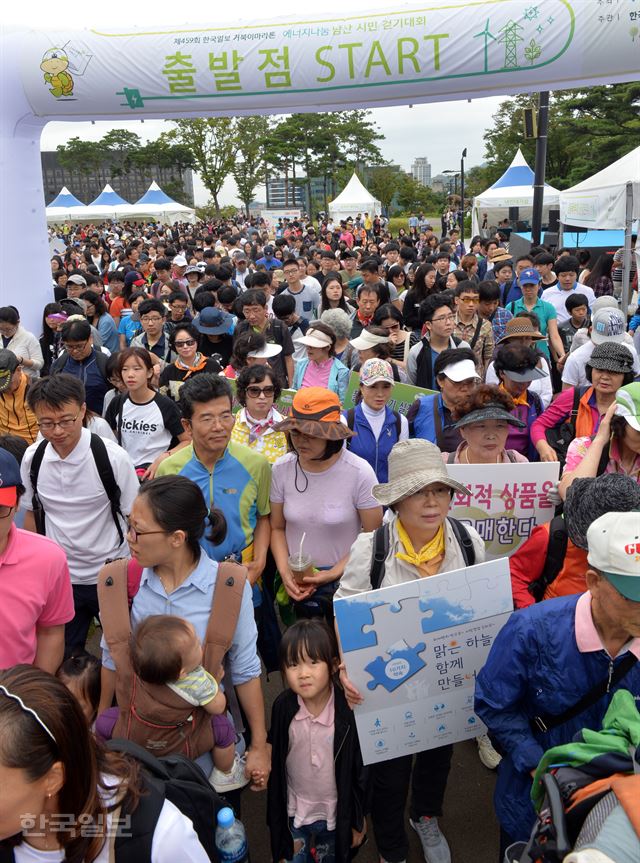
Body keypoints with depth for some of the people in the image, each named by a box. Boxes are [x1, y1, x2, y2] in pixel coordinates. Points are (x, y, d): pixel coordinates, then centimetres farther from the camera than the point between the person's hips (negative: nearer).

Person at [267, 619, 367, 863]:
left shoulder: (349, 710, -24)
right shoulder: (283, 707, -17)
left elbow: (362, 769, -11)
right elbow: (275, 763, -2)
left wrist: (359, 818, -3)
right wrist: (276, 817, 6)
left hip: (336, 813, -1)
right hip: (295, 810, 1)